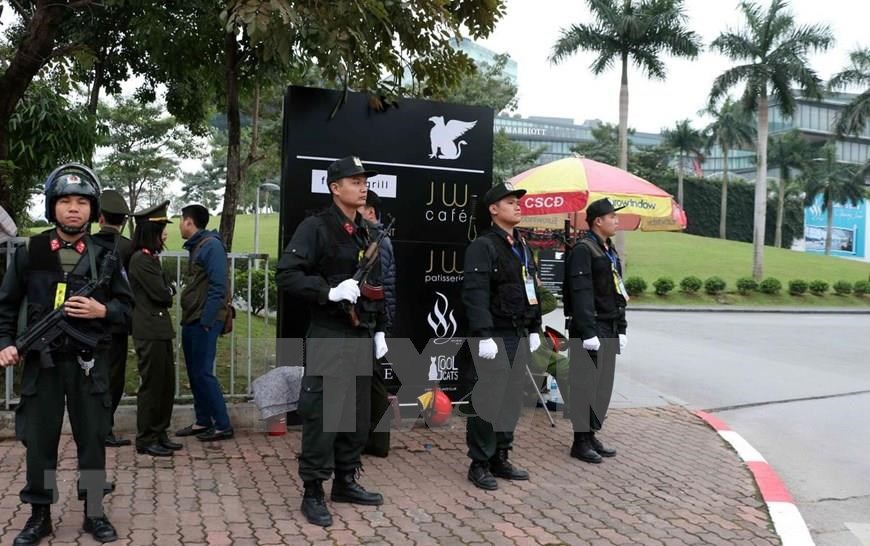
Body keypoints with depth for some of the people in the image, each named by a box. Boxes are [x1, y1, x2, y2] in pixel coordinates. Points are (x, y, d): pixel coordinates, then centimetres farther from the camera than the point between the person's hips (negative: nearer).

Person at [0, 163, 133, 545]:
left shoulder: (105, 255, 2)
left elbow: (127, 306, 6)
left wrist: (102, 310, -13)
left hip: (89, 362, 0)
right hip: (41, 361, 0)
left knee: (92, 439, 7)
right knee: (39, 439, 8)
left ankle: (94, 514, 21)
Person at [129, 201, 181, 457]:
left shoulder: (151, 258, 15)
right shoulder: (140, 259, -14)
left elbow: (166, 291, 17)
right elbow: (162, 294, -16)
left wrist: (166, 291, -2)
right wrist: (170, 290, 3)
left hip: (160, 330, 9)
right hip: (149, 331, -9)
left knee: (166, 383, 13)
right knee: (151, 385, -1)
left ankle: (159, 434, 23)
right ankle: (146, 439, 9)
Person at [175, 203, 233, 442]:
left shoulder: (211, 245, -12)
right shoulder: (195, 246, 15)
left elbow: (218, 287, -18)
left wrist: (206, 321, -19)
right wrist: (188, 320, 11)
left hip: (204, 322, -9)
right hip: (191, 321, 9)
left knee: (203, 373, -7)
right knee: (194, 373, 12)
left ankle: (223, 425, 0)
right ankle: (203, 421, 21)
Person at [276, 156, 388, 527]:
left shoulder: (368, 234, 13)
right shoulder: (316, 227, -9)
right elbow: (286, 275, -17)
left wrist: (380, 330, 15)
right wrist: (329, 291, -25)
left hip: (362, 337, 7)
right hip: (327, 337, -7)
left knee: (357, 413, 14)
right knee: (322, 415, -2)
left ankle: (346, 482, 29)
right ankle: (313, 493, 11)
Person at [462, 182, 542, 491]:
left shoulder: (522, 247, 18)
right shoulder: (483, 246, -9)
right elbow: (475, 294, -18)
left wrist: (534, 329, 18)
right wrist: (483, 336, -23)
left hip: (519, 336, 8)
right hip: (494, 336, -8)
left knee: (512, 399, 11)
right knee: (486, 401, -3)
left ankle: (500, 458, 23)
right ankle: (479, 464, 8)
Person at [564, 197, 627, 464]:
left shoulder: (610, 251, 17)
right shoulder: (583, 250, -12)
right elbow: (581, 294, -19)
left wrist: (621, 329, 18)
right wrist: (588, 332, -22)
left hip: (609, 331, 9)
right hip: (591, 330, -9)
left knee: (604, 385, 12)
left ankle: (592, 435, 22)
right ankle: (581, 441, 6)